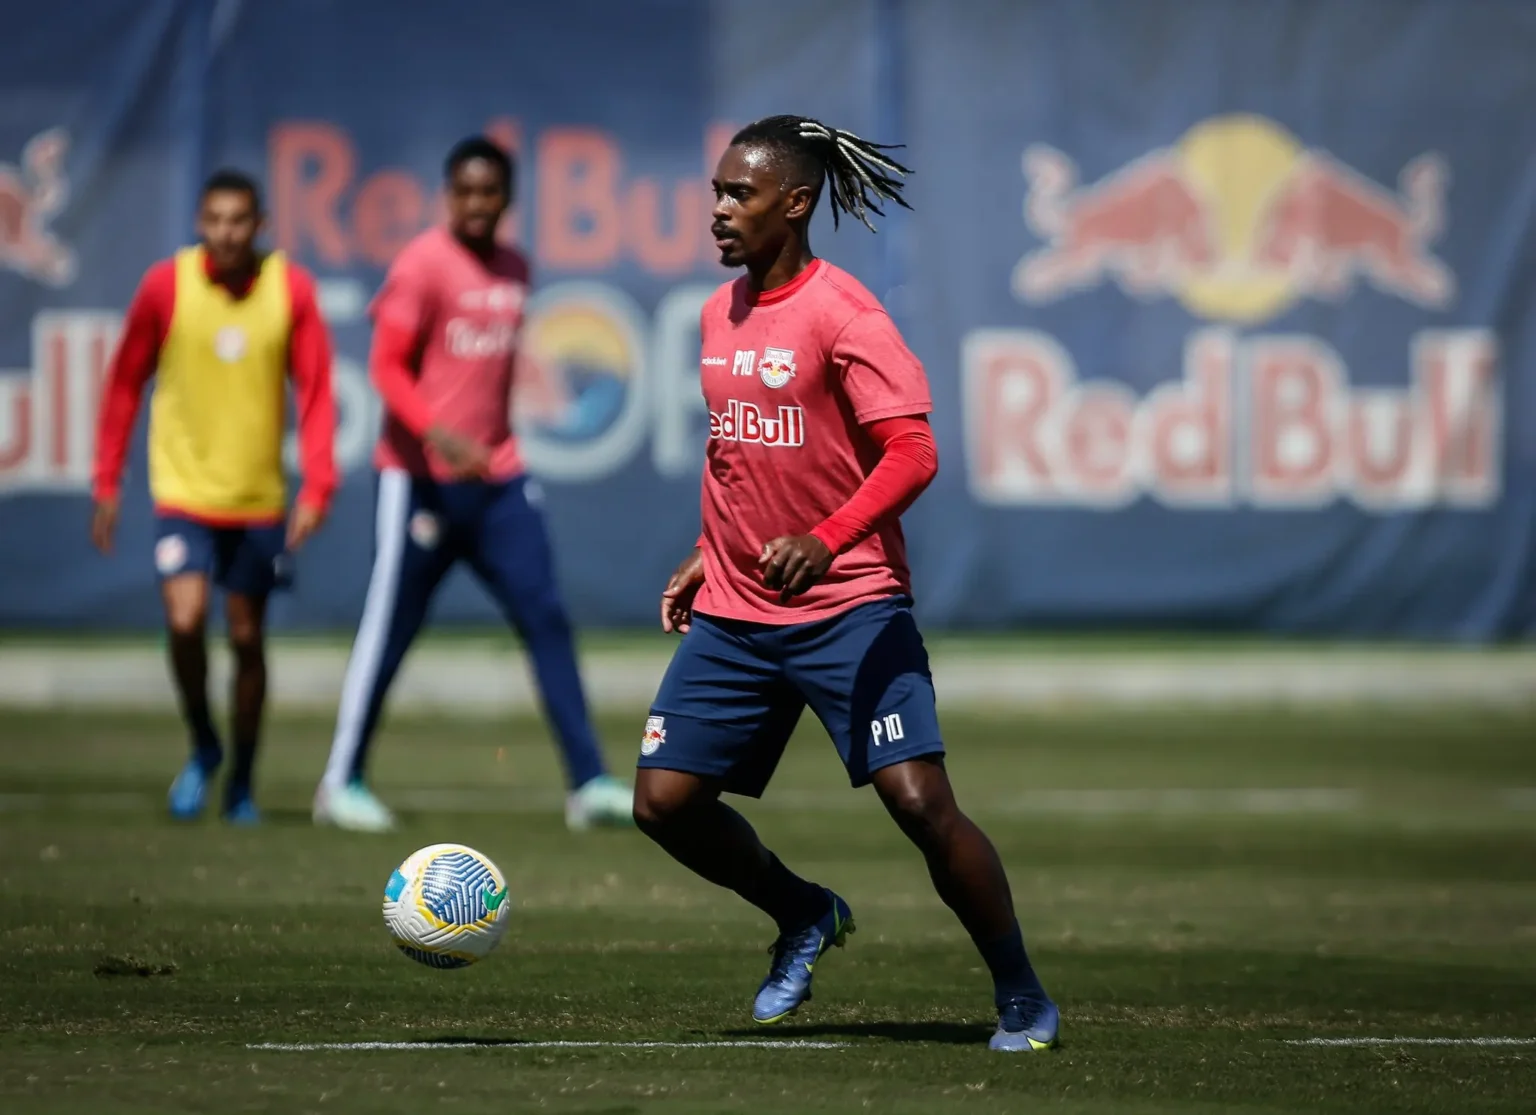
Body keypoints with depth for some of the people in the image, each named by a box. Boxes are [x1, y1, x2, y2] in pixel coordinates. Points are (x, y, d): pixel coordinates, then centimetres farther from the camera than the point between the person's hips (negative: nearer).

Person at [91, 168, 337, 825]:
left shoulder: (291, 290, -5)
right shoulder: (165, 286, -6)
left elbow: (315, 391, -3)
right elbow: (125, 383, 3)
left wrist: (317, 488, -13)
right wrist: (107, 482, 3)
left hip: (259, 500, 1)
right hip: (182, 492, -1)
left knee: (247, 639, 7)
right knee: (185, 620, -18)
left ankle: (241, 786, 23)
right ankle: (202, 746, 8)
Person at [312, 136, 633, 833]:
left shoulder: (514, 271, 12)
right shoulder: (424, 264, -9)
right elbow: (386, 365, -14)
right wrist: (438, 434, -28)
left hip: (497, 480, 6)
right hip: (422, 479, -6)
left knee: (546, 619, -2)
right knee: (389, 631, 1)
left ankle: (588, 784, -3)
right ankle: (342, 783, 13)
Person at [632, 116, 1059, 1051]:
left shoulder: (841, 314, -13)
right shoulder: (721, 315, 11)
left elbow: (912, 452, -21)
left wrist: (824, 541, -34)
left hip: (849, 606, -7)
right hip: (734, 614, 7)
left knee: (921, 802, -15)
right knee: (664, 800, -1)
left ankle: (1022, 999, 1)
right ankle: (804, 916, 25)